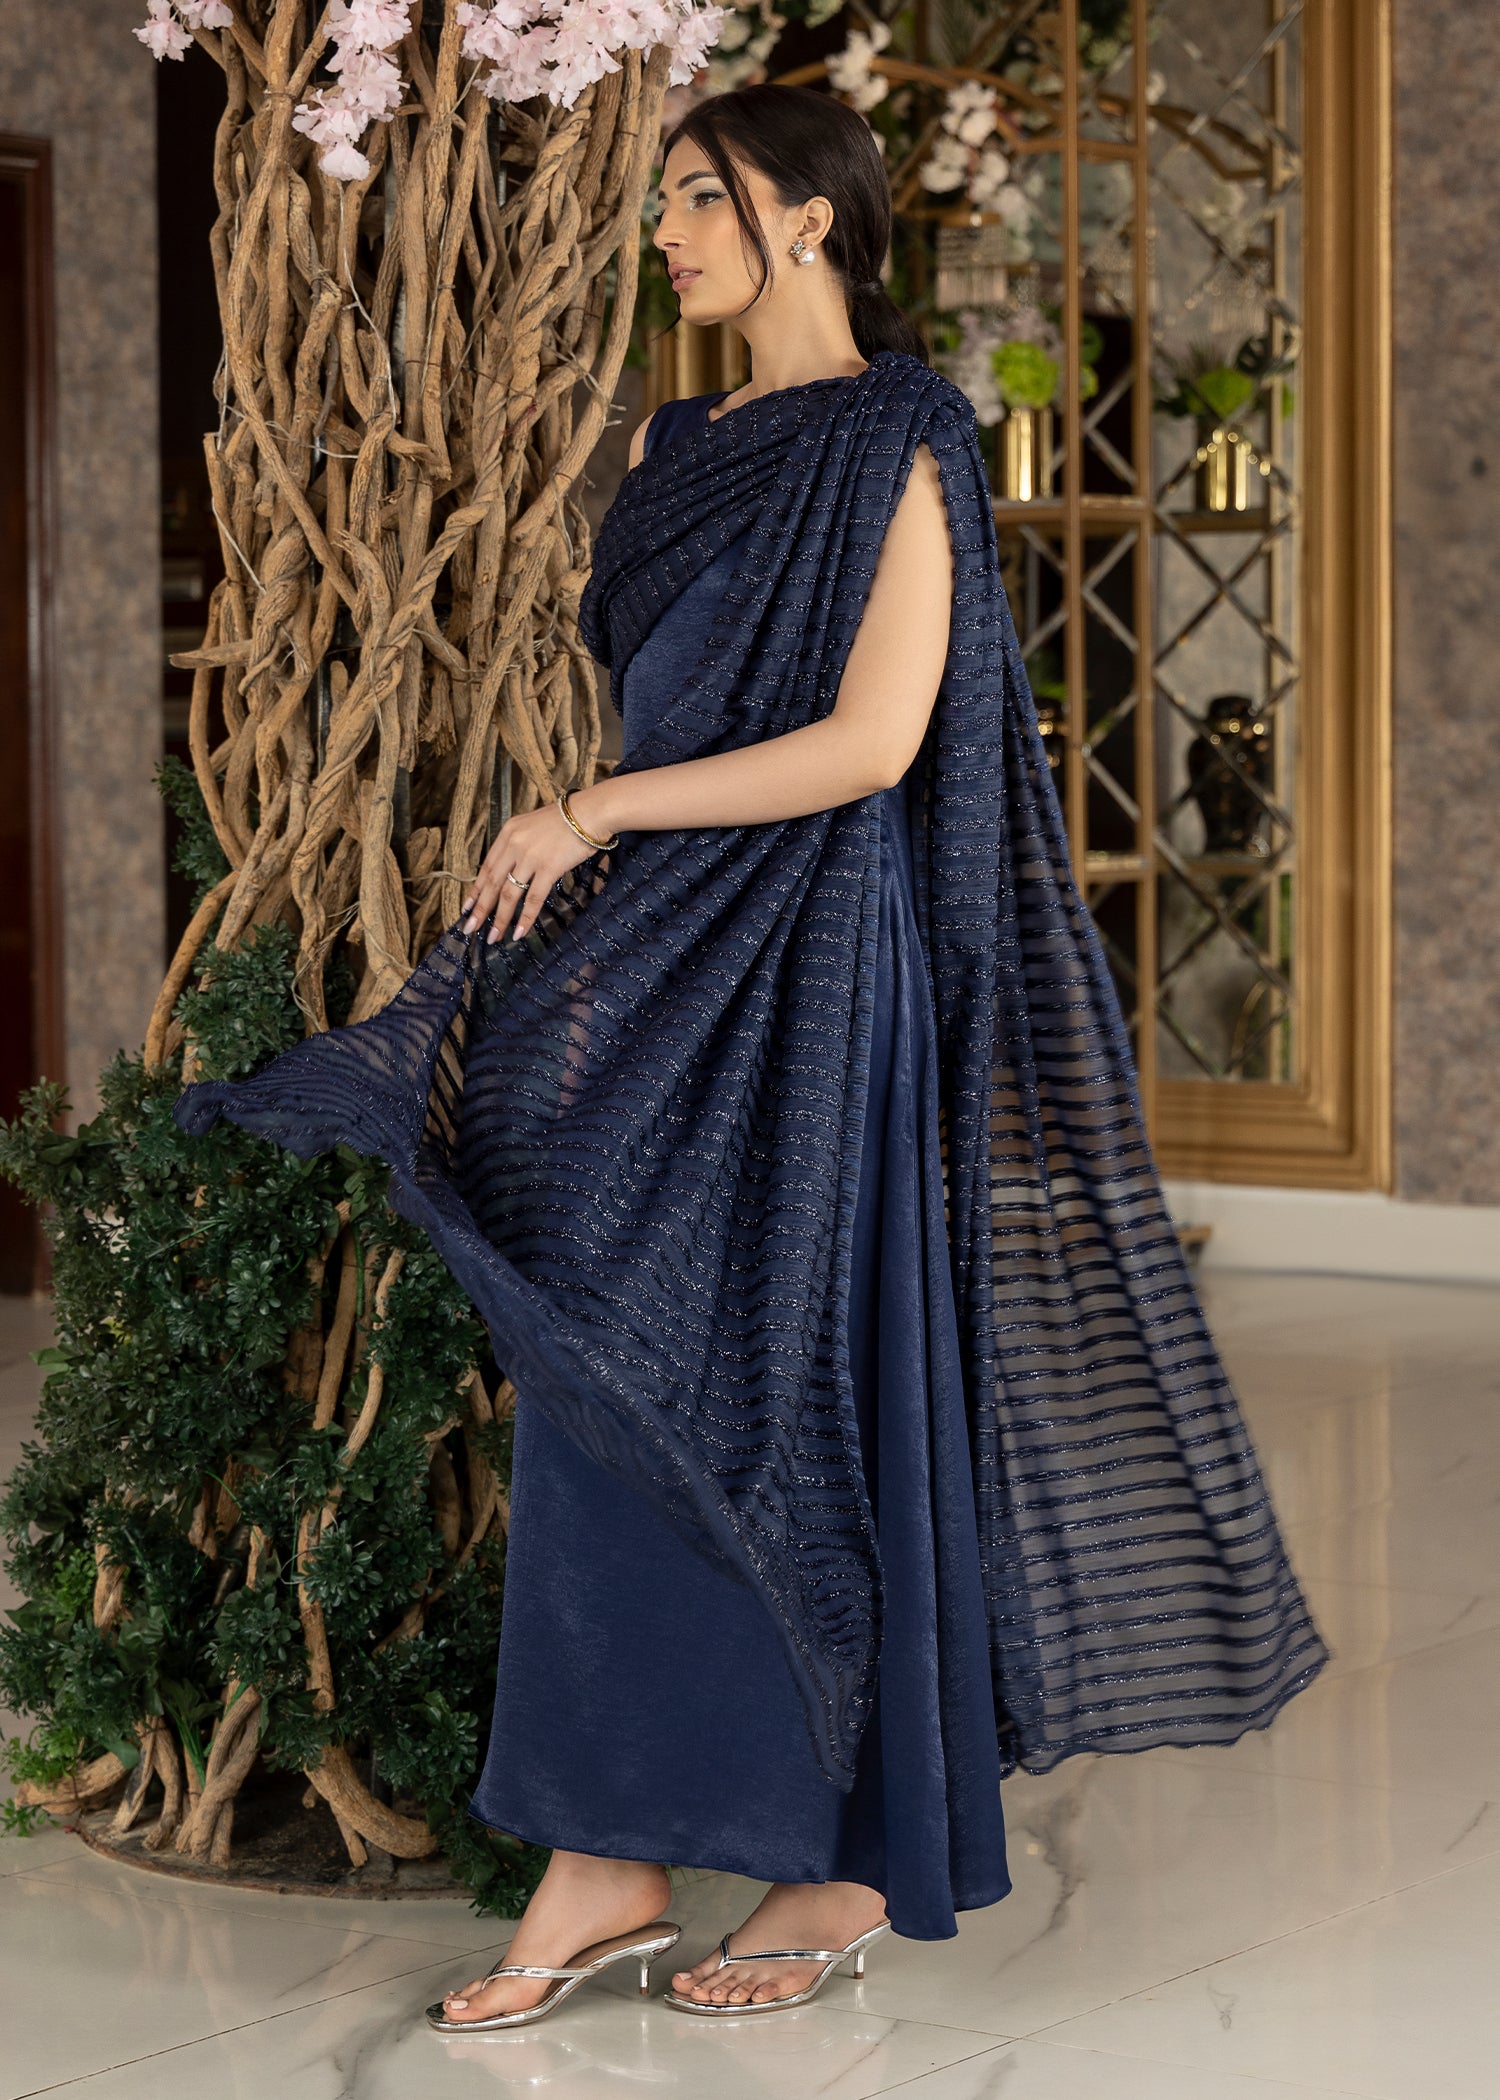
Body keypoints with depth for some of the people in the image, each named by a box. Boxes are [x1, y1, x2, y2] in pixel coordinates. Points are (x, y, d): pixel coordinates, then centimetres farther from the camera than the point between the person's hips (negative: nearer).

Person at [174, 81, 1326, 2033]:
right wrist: (587, 931, 10)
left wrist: (593, 818, -13)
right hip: (666, 959, 8)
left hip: (816, 975, -8)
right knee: (614, 1382, 4)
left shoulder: (893, 445, -8)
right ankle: (611, 1860, 9)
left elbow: (872, 742, -16)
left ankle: (853, 1865, 11)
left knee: (806, 1389, -2)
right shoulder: (681, 448, 16)